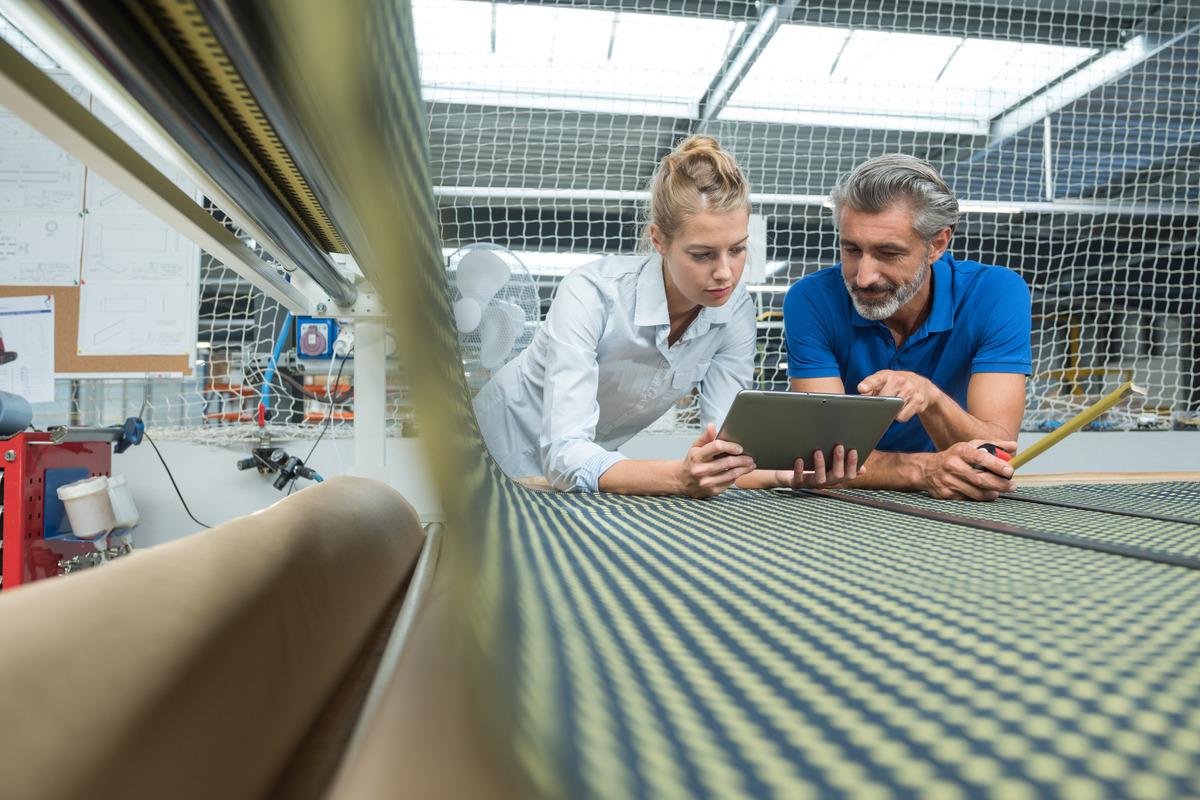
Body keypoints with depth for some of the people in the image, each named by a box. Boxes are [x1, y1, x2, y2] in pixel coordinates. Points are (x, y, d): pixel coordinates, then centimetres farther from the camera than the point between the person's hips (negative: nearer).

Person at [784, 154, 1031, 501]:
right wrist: (923, 470, -36)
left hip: (956, 511, 1)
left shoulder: (997, 294, -13)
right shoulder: (811, 301, -16)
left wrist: (930, 397, -36)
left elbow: (998, 456, -19)